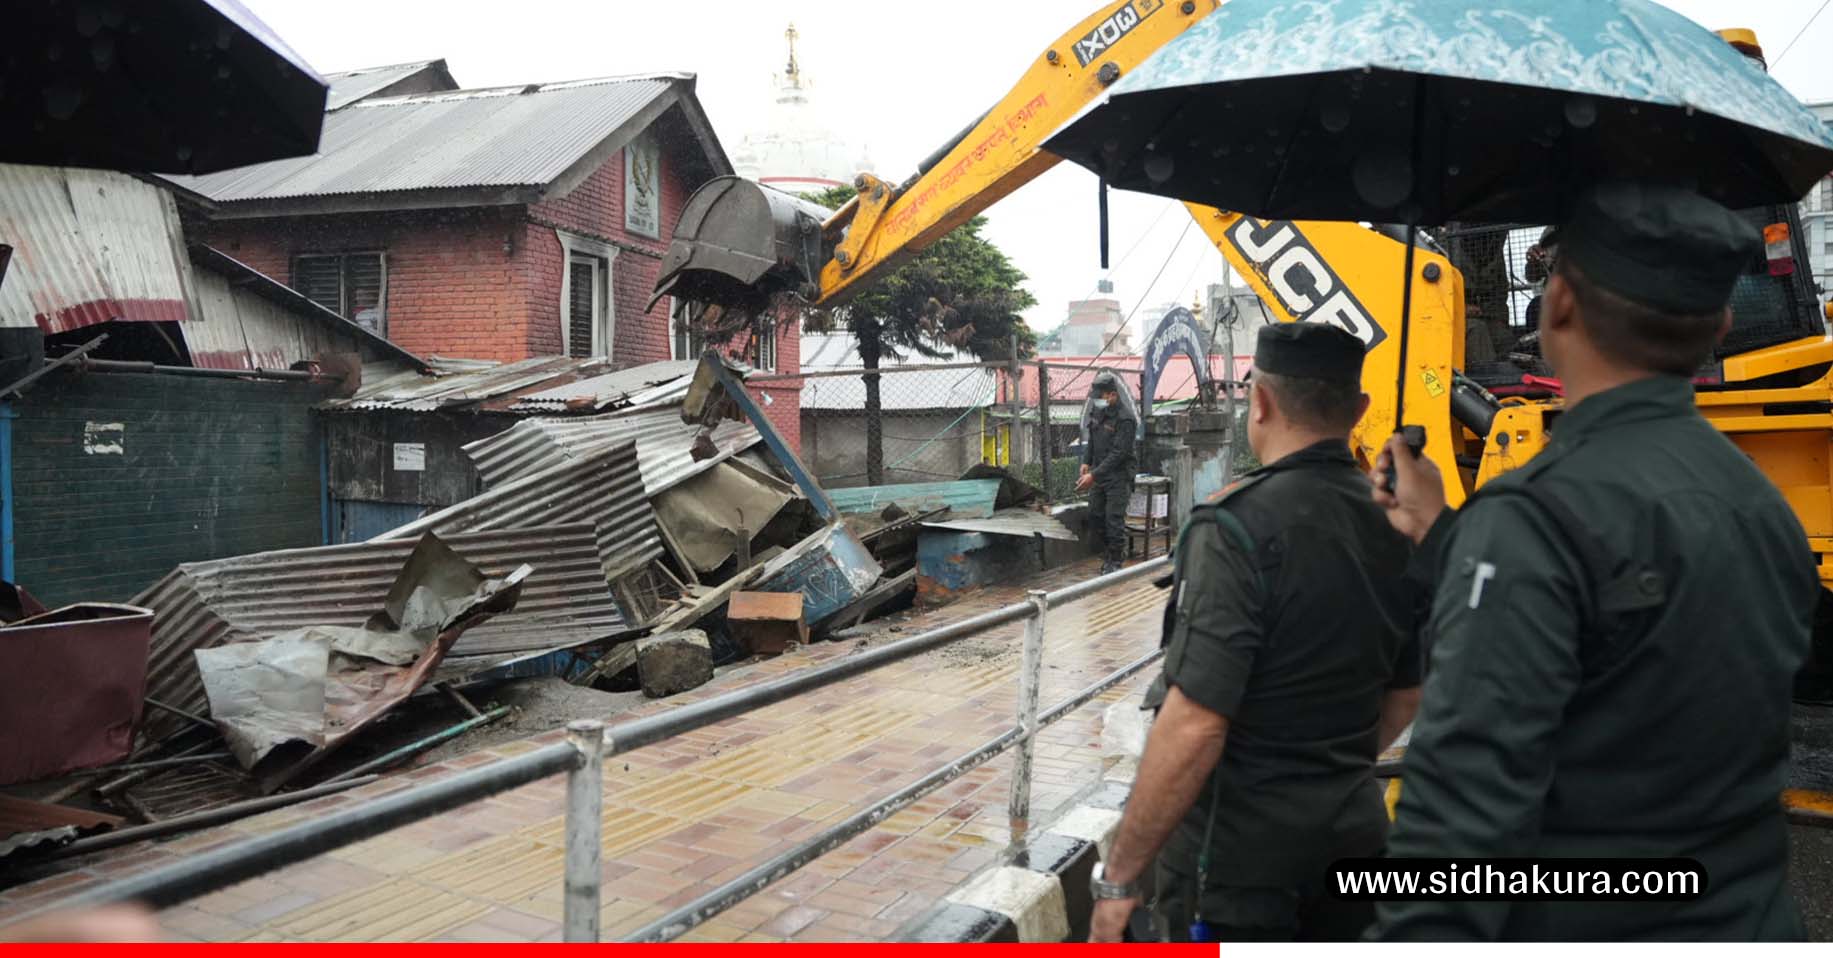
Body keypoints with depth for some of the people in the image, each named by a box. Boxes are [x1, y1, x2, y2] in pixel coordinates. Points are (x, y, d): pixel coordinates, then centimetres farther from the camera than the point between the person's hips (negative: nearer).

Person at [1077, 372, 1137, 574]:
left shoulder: (1125, 419, -20)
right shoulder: (1097, 411, 6)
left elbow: (1118, 454, -23)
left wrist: (1093, 475, -26)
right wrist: (1086, 462, 7)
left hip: (1119, 475, -8)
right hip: (1098, 472, 8)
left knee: (1114, 518, -6)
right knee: (1095, 516, 11)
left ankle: (1115, 562, 6)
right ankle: (1107, 555, 25)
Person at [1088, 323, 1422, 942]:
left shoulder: (1241, 526, -22)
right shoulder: (1395, 524, 1)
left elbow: (1194, 728, -26)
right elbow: (1406, 695, 13)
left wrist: (1119, 876, -17)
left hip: (1241, 845, -7)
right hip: (1351, 830, 7)